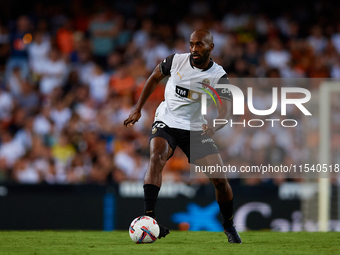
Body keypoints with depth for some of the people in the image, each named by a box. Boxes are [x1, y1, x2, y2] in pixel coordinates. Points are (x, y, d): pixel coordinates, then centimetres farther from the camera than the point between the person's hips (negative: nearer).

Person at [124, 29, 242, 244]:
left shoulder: (219, 76, -12)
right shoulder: (176, 61, -8)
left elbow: (226, 107, -24)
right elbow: (155, 77, 10)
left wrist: (215, 124, -46)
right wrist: (138, 109, 10)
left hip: (197, 129, 0)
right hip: (167, 123, 0)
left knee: (220, 178, -7)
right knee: (156, 157, -31)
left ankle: (229, 225, 19)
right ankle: (149, 218, -38)